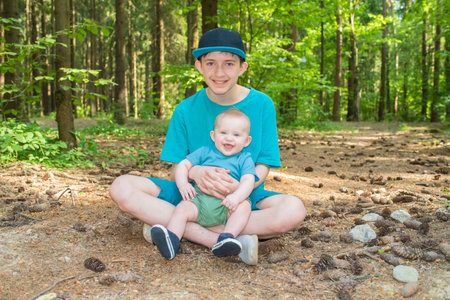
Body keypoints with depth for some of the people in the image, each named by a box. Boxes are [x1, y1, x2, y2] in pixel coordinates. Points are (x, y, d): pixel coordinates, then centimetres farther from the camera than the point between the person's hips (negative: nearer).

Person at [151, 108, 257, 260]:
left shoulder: (244, 159, 10)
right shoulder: (205, 152, 17)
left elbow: (248, 181, -4)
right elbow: (183, 165, 16)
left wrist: (236, 197, -26)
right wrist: (182, 184, -5)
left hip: (226, 204, -1)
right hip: (199, 198, 2)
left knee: (244, 206, -29)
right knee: (183, 208, -23)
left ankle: (226, 239, -43)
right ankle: (171, 240, -39)